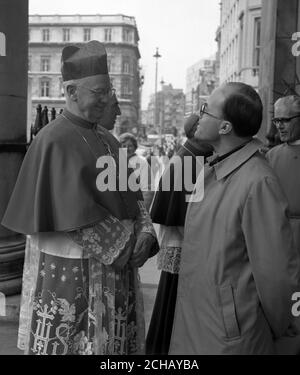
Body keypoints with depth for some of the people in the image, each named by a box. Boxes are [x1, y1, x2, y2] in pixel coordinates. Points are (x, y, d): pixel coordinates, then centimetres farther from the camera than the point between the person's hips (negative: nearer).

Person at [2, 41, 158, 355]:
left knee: (114, 342, 14)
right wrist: (126, 243, -13)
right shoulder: (55, 141, -15)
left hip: (114, 267, 7)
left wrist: (145, 231, -7)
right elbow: (77, 216, -20)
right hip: (70, 273, -7)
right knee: (73, 344, 6)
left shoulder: (107, 141, 10)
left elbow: (130, 195, 10)